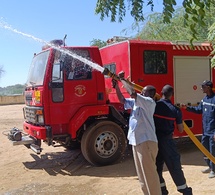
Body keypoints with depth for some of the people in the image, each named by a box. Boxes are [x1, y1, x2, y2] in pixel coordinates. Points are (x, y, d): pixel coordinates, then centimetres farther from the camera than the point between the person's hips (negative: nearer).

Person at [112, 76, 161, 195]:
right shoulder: (136, 102, 17)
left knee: (149, 173, -6)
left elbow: (133, 94, -21)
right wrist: (116, 86, 7)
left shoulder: (149, 102, -9)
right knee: (142, 174, 17)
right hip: (137, 141, 9)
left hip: (146, 141, -9)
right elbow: (122, 100, 21)